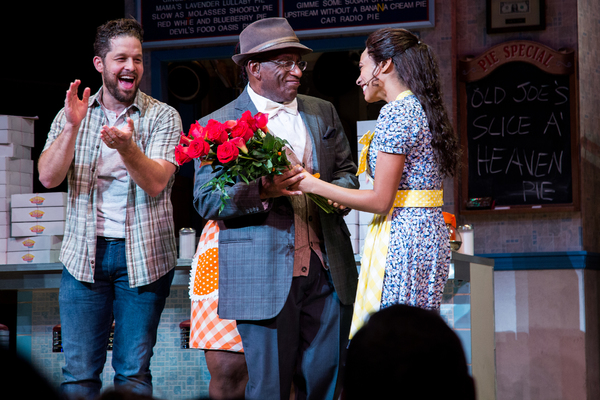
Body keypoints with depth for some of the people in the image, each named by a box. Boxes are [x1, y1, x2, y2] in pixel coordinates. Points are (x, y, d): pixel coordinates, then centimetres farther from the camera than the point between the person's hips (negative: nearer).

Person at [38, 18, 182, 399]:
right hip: (85, 254, 1)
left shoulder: (162, 117, 0)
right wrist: (72, 127, -17)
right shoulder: (73, 114, 7)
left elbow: (156, 182, -13)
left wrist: (126, 147, -31)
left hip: (143, 257, -1)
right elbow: (48, 178, -4)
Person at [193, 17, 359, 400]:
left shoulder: (323, 113, 14)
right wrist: (262, 191, -22)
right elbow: (206, 202, -6)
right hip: (265, 278, -4)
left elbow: (347, 172, 21)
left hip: (326, 270, 4)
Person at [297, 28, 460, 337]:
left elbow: (381, 201, -15)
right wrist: (343, 199, 20)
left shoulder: (396, 113, -12)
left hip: (400, 238, -10)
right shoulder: (423, 109, 16)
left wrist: (315, 186, -9)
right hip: (431, 233, 10)